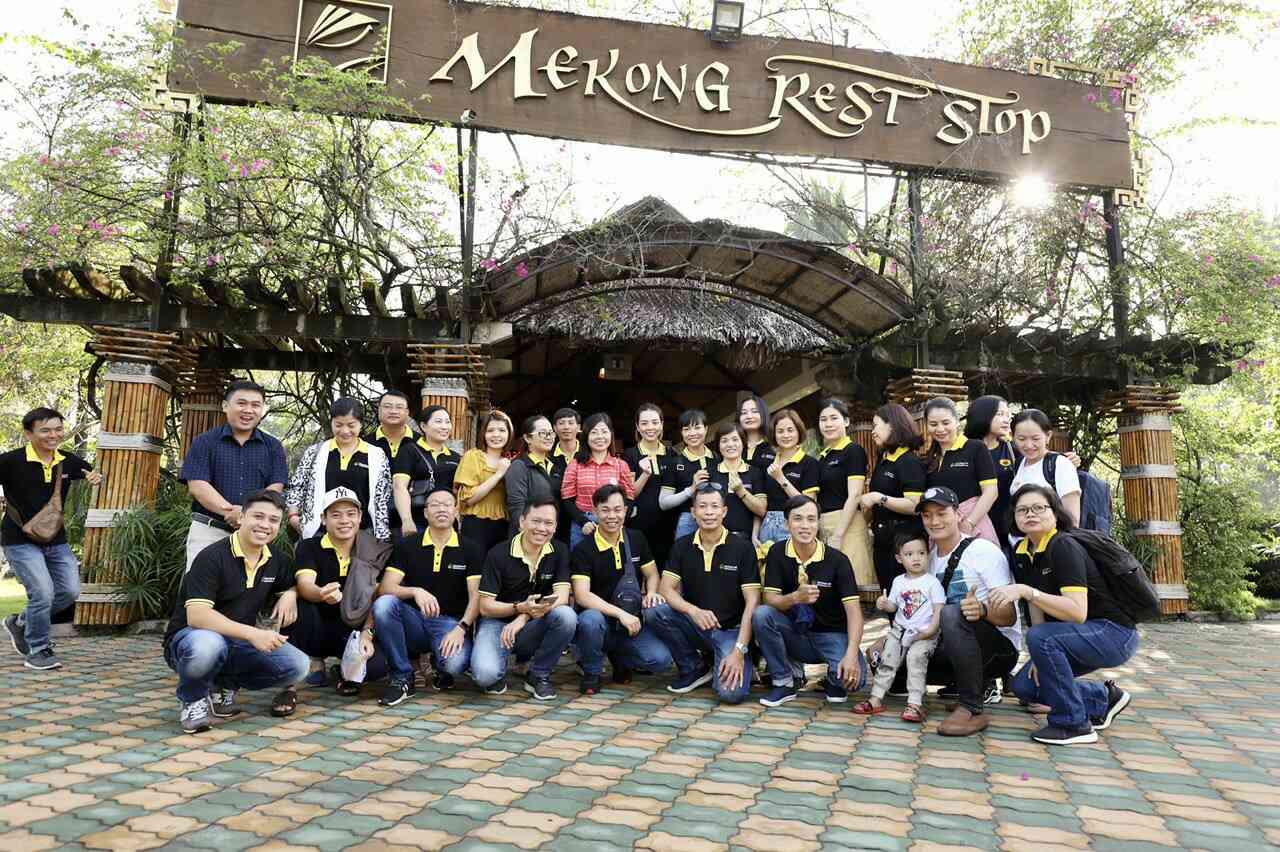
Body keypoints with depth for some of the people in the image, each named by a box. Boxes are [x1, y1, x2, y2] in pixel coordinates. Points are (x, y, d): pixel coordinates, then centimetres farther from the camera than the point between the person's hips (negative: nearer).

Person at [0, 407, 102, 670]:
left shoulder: (67, 461, 1)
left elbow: (90, 472, 18)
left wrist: (95, 477, -4)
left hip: (56, 541, 6)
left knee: (70, 591, 4)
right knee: (43, 593, -13)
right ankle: (37, 651, 8)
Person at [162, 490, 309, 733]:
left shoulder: (277, 561, 2)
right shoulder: (213, 557, -18)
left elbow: (292, 584, 22)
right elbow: (197, 615, -28)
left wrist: (290, 594, -4)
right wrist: (253, 634, -36)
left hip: (239, 643, 5)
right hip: (189, 638, -5)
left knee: (298, 666, -17)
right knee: (208, 645, -41)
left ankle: (225, 685, 8)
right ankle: (194, 699, -6)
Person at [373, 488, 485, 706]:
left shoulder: (471, 549, 3)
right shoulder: (406, 545, 5)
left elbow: (476, 596, -4)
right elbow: (385, 588, -6)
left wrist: (461, 628, -21)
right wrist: (415, 591, -26)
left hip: (450, 622, -1)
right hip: (414, 620, 2)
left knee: (456, 663, -33)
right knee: (383, 604, -30)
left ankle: (442, 670, 9)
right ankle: (402, 677, -12)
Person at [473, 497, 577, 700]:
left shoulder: (558, 552, -2)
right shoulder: (498, 554, -11)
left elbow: (562, 596, -10)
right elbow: (485, 607, -11)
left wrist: (524, 617, -22)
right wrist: (521, 607, -28)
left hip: (532, 628, 3)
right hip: (497, 622, -3)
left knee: (566, 616, -29)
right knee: (485, 674, -32)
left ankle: (538, 675, -6)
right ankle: (498, 673, 8)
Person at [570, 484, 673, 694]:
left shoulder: (636, 539, 6)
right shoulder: (583, 549, -9)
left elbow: (652, 575, 14)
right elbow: (582, 595, -19)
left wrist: (651, 594, -10)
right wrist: (620, 613, -29)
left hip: (631, 621, 4)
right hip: (600, 618, -3)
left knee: (661, 660, -20)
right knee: (591, 620, -38)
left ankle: (618, 657, 13)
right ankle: (591, 672, -7)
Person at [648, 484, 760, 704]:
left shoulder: (742, 548, -8)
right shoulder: (682, 546, 2)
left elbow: (752, 602, -11)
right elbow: (666, 589, -7)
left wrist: (739, 651, -20)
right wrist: (694, 611, -28)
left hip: (730, 629, -3)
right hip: (694, 626, 3)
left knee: (731, 693, -26)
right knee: (655, 613, -25)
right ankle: (693, 669, -1)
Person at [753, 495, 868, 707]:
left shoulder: (837, 560, -13)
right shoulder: (777, 553, -7)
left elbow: (854, 611, -18)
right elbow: (770, 599, -13)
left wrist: (851, 655, -32)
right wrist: (795, 597, -36)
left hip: (831, 635, -2)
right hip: (794, 633, 2)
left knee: (854, 678, -30)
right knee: (761, 614, -27)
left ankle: (833, 679, 10)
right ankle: (784, 683, -9)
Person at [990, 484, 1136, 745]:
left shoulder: (1064, 548, -22)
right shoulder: (1024, 554, 2)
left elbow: (1078, 612, -33)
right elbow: (1037, 607, 2)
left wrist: (1026, 591, -38)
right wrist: (1041, 657, -9)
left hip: (1114, 633, -8)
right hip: (1082, 635, 8)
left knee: (1040, 637, -32)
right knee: (1023, 686, 0)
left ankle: (1073, 724, -15)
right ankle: (1104, 698, 20)